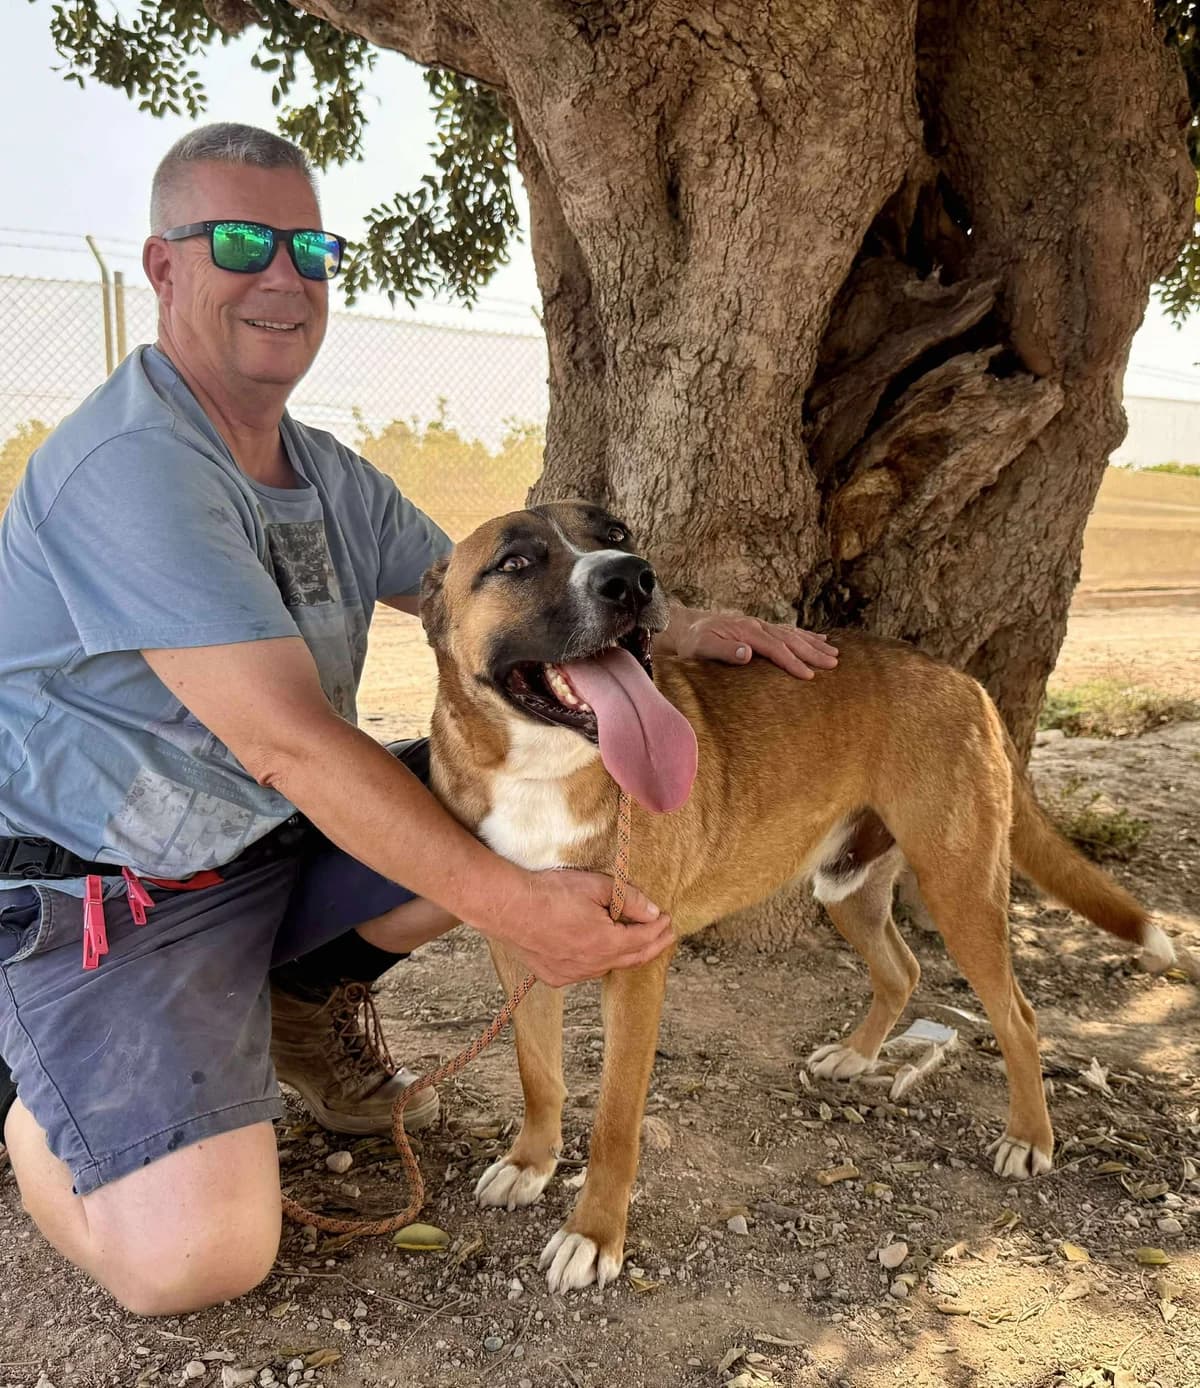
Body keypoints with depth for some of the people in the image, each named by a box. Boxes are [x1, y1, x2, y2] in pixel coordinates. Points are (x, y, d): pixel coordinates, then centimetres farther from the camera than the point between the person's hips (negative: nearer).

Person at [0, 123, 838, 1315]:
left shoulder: (330, 477, 5)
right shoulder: (129, 466, -24)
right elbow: (287, 741, -30)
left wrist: (679, 628, -7)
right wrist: (510, 908, -31)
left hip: (285, 840, 8)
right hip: (104, 894, -7)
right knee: (196, 1258, -23)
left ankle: (315, 999, 13)